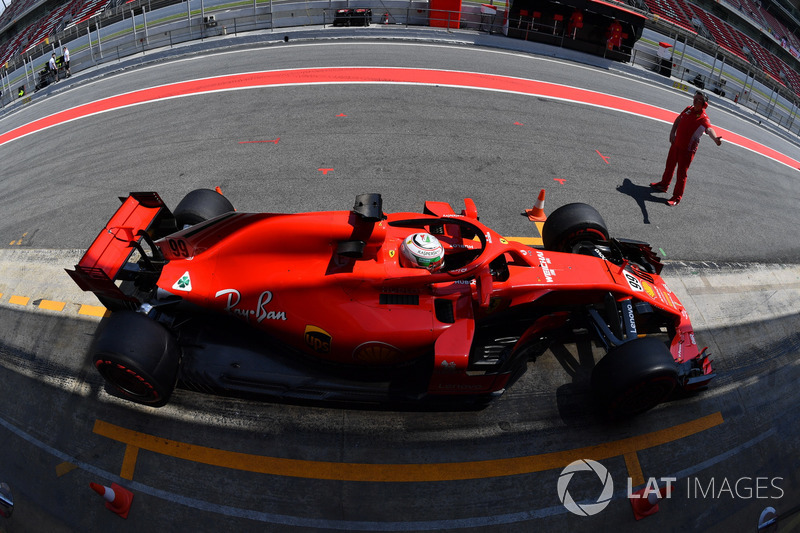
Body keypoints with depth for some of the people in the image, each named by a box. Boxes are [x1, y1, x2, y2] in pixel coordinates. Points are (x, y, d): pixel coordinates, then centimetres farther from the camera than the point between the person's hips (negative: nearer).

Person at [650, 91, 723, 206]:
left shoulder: (703, 118, -21)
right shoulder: (689, 109, 0)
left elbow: (709, 129, -40)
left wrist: (715, 139, -61)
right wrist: (672, 132, 7)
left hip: (687, 149, -7)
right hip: (676, 144, 7)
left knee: (681, 174, -1)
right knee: (669, 166, 25)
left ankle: (677, 197, 9)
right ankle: (664, 185, 47)